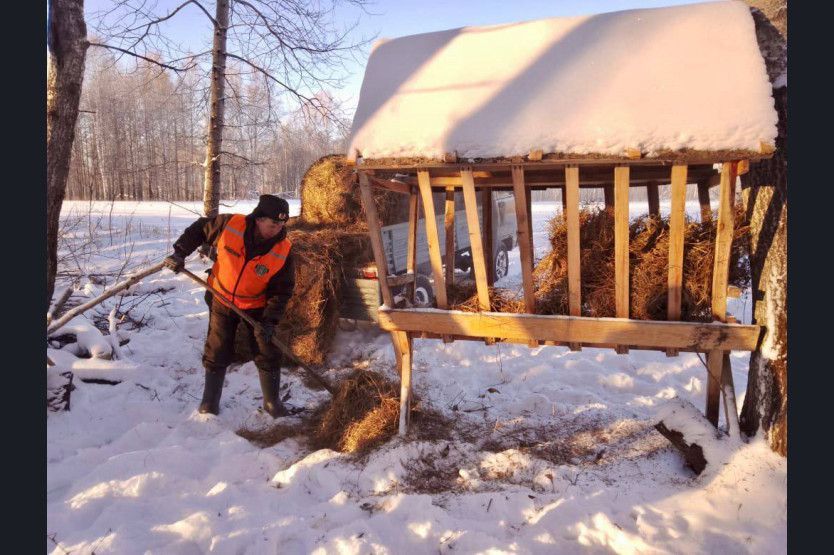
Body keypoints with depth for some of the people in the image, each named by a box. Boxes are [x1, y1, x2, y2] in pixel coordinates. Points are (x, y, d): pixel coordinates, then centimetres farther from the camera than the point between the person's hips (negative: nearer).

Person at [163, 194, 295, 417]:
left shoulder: (283, 251, -24)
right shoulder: (230, 224, -23)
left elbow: (282, 289, -15)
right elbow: (200, 229, -4)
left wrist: (271, 320, -21)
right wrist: (180, 252, -9)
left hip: (256, 306, 0)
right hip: (222, 300, 1)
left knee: (268, 355, 2)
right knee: (216, 354, 8)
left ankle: (272, 402, 21)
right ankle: (210, 401, 27)